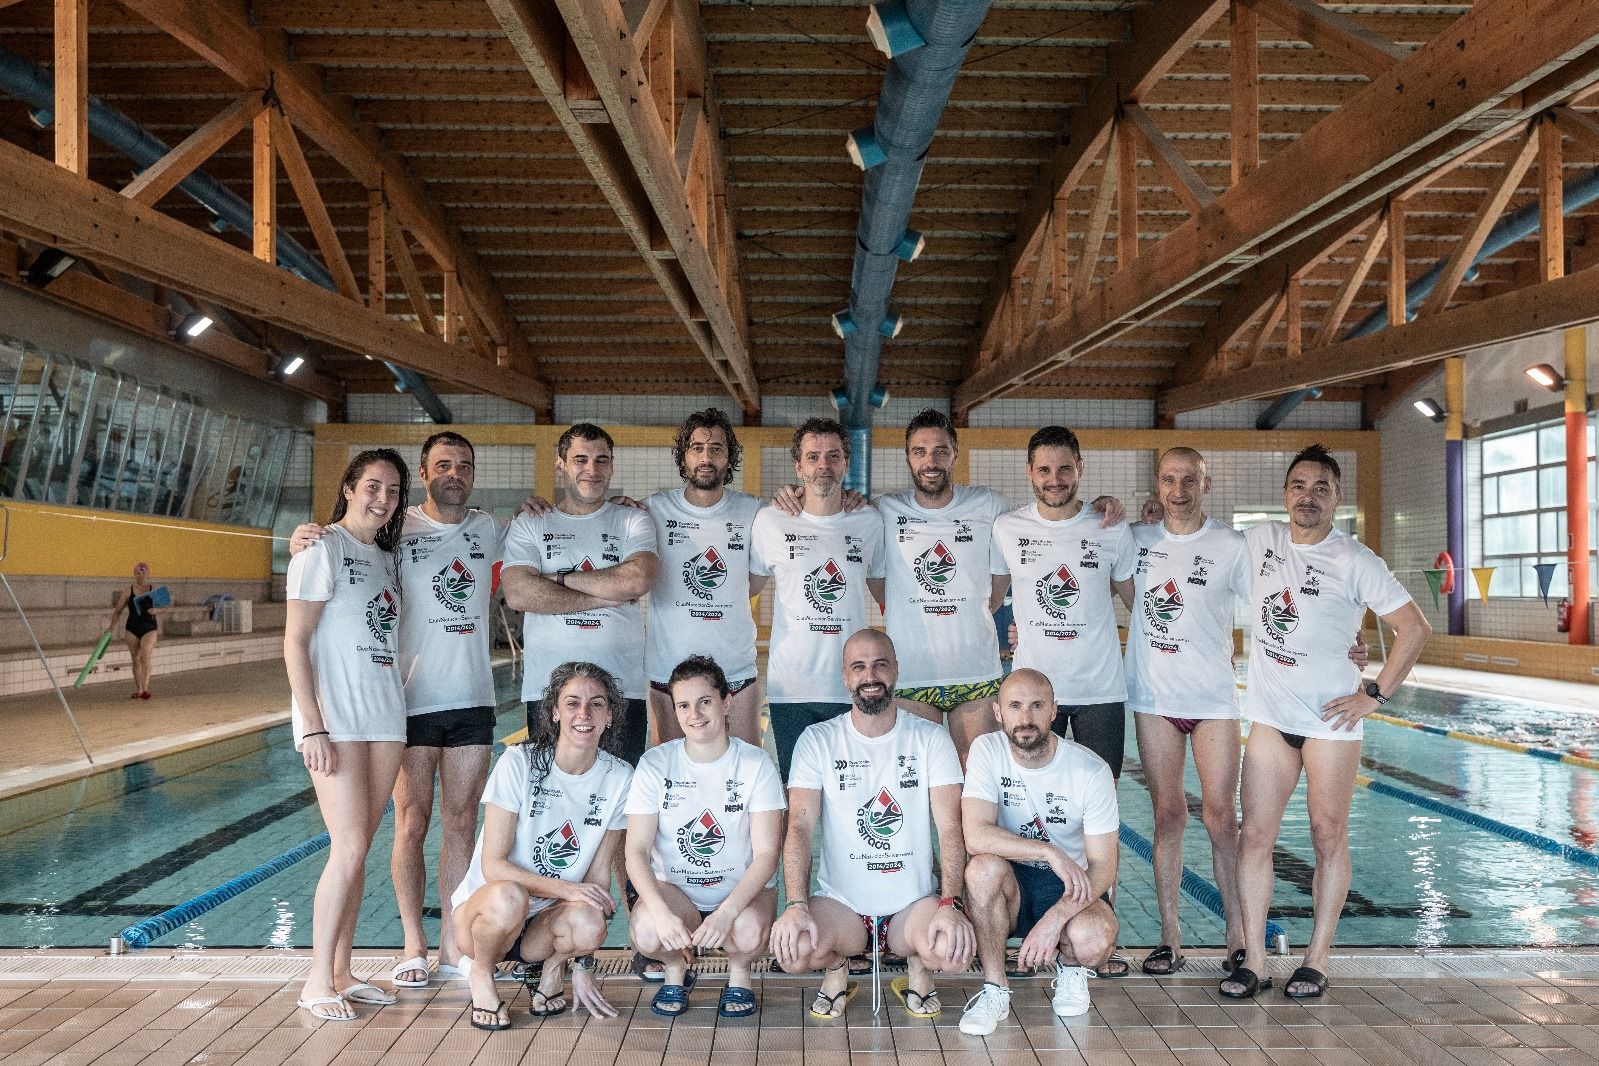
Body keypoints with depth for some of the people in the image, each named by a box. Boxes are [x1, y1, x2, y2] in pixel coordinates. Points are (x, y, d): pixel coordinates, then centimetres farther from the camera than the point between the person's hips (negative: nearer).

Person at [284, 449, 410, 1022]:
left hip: (385, 717, 7)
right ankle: (317, 981, 4)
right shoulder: (323, 549, -7)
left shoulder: (386, 556, 15)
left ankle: (341, 973, 17)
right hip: (336, 716, -7)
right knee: (350, 847, -10)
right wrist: (312, 727, -16)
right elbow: (294, 642, -11)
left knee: (357, 849, 9)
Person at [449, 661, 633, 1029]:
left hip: (549, 918, 2)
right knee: (508, 898, -37)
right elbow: (492, 865, -16)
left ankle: (554, 964, 2)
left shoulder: (618, 777, -6)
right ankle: (480, 972, -4)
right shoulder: (519, 762, -16)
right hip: (483, 910, -1)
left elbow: (599, 871, -1)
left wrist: (583, 964, -5)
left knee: (588, 925, -33)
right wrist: (566, 889, -27)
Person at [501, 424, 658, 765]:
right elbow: (518, 594, -9)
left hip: (622, 689, 0)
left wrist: (561, 577, -5)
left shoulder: (633, 521, 9)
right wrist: (608, 596, -9)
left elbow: (638, 580, -11)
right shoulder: (528, 525, 9)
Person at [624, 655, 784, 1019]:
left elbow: (766, 855, -13)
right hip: (671, 887, 1)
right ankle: (676, 968, 6)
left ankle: (739, 970, 5)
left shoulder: (755, 763, -9)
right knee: (648, 931, -31)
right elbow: (637, 850, -10)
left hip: (742, 890, -1)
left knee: (749, 933, -33)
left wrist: (726, 913, -29)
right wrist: (662, 912, -28)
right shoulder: (655, 764, -6)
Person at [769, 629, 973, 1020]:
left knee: (954, 949, -31)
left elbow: (950, 828, -7)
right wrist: (796, 906, -25)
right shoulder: (818, 741, -1)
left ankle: (917, 966, 7)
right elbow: (800, 827, -9)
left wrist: (950, 904, -24)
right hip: (840, 901, 0)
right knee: (792, 950, -30)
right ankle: (836, 967, 8)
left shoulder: (931, 739, 0)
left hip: (914, 902, 0)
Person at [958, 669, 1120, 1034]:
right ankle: (995, 990, -14)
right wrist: (1050, 852, -33)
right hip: (1010, 884, 1)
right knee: (984, 867, -33)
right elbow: (975, 835, -24)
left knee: (1093, 940, -32)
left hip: (1071, 888, -1)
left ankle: (1071, 968, 7)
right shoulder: (987, 751, -12)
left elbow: (1103, 866, -14)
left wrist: (1055, 918, -28)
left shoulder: (1091, 771, -14)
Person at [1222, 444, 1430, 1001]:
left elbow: (1415, 627, -7)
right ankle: (1253, 961, 9)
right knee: (1255, 835, 0)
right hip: (1269, 715, 3)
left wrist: (1375, 695, -10)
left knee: (1329, 837, 6)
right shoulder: (1257, 541, 3)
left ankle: (1316, 960, 18)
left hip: (1331, 717, -3)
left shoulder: (1354, 560, -8)